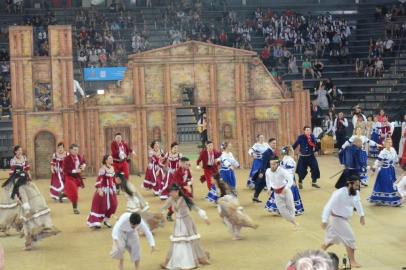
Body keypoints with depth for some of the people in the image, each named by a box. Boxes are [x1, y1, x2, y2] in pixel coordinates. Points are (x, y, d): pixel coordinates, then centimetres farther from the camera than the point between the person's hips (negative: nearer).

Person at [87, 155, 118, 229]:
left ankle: (106, 220, 22)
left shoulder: (112, 168, 7)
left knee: (113, 205, 6)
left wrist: (114, 189, 20)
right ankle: (94, 222, 4)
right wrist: (99, 190, -29)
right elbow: (99, 179, -23)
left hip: (111, 189, 8)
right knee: (101, 206, -4)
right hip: (104, 189, -8)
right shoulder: (103, 169, -17)